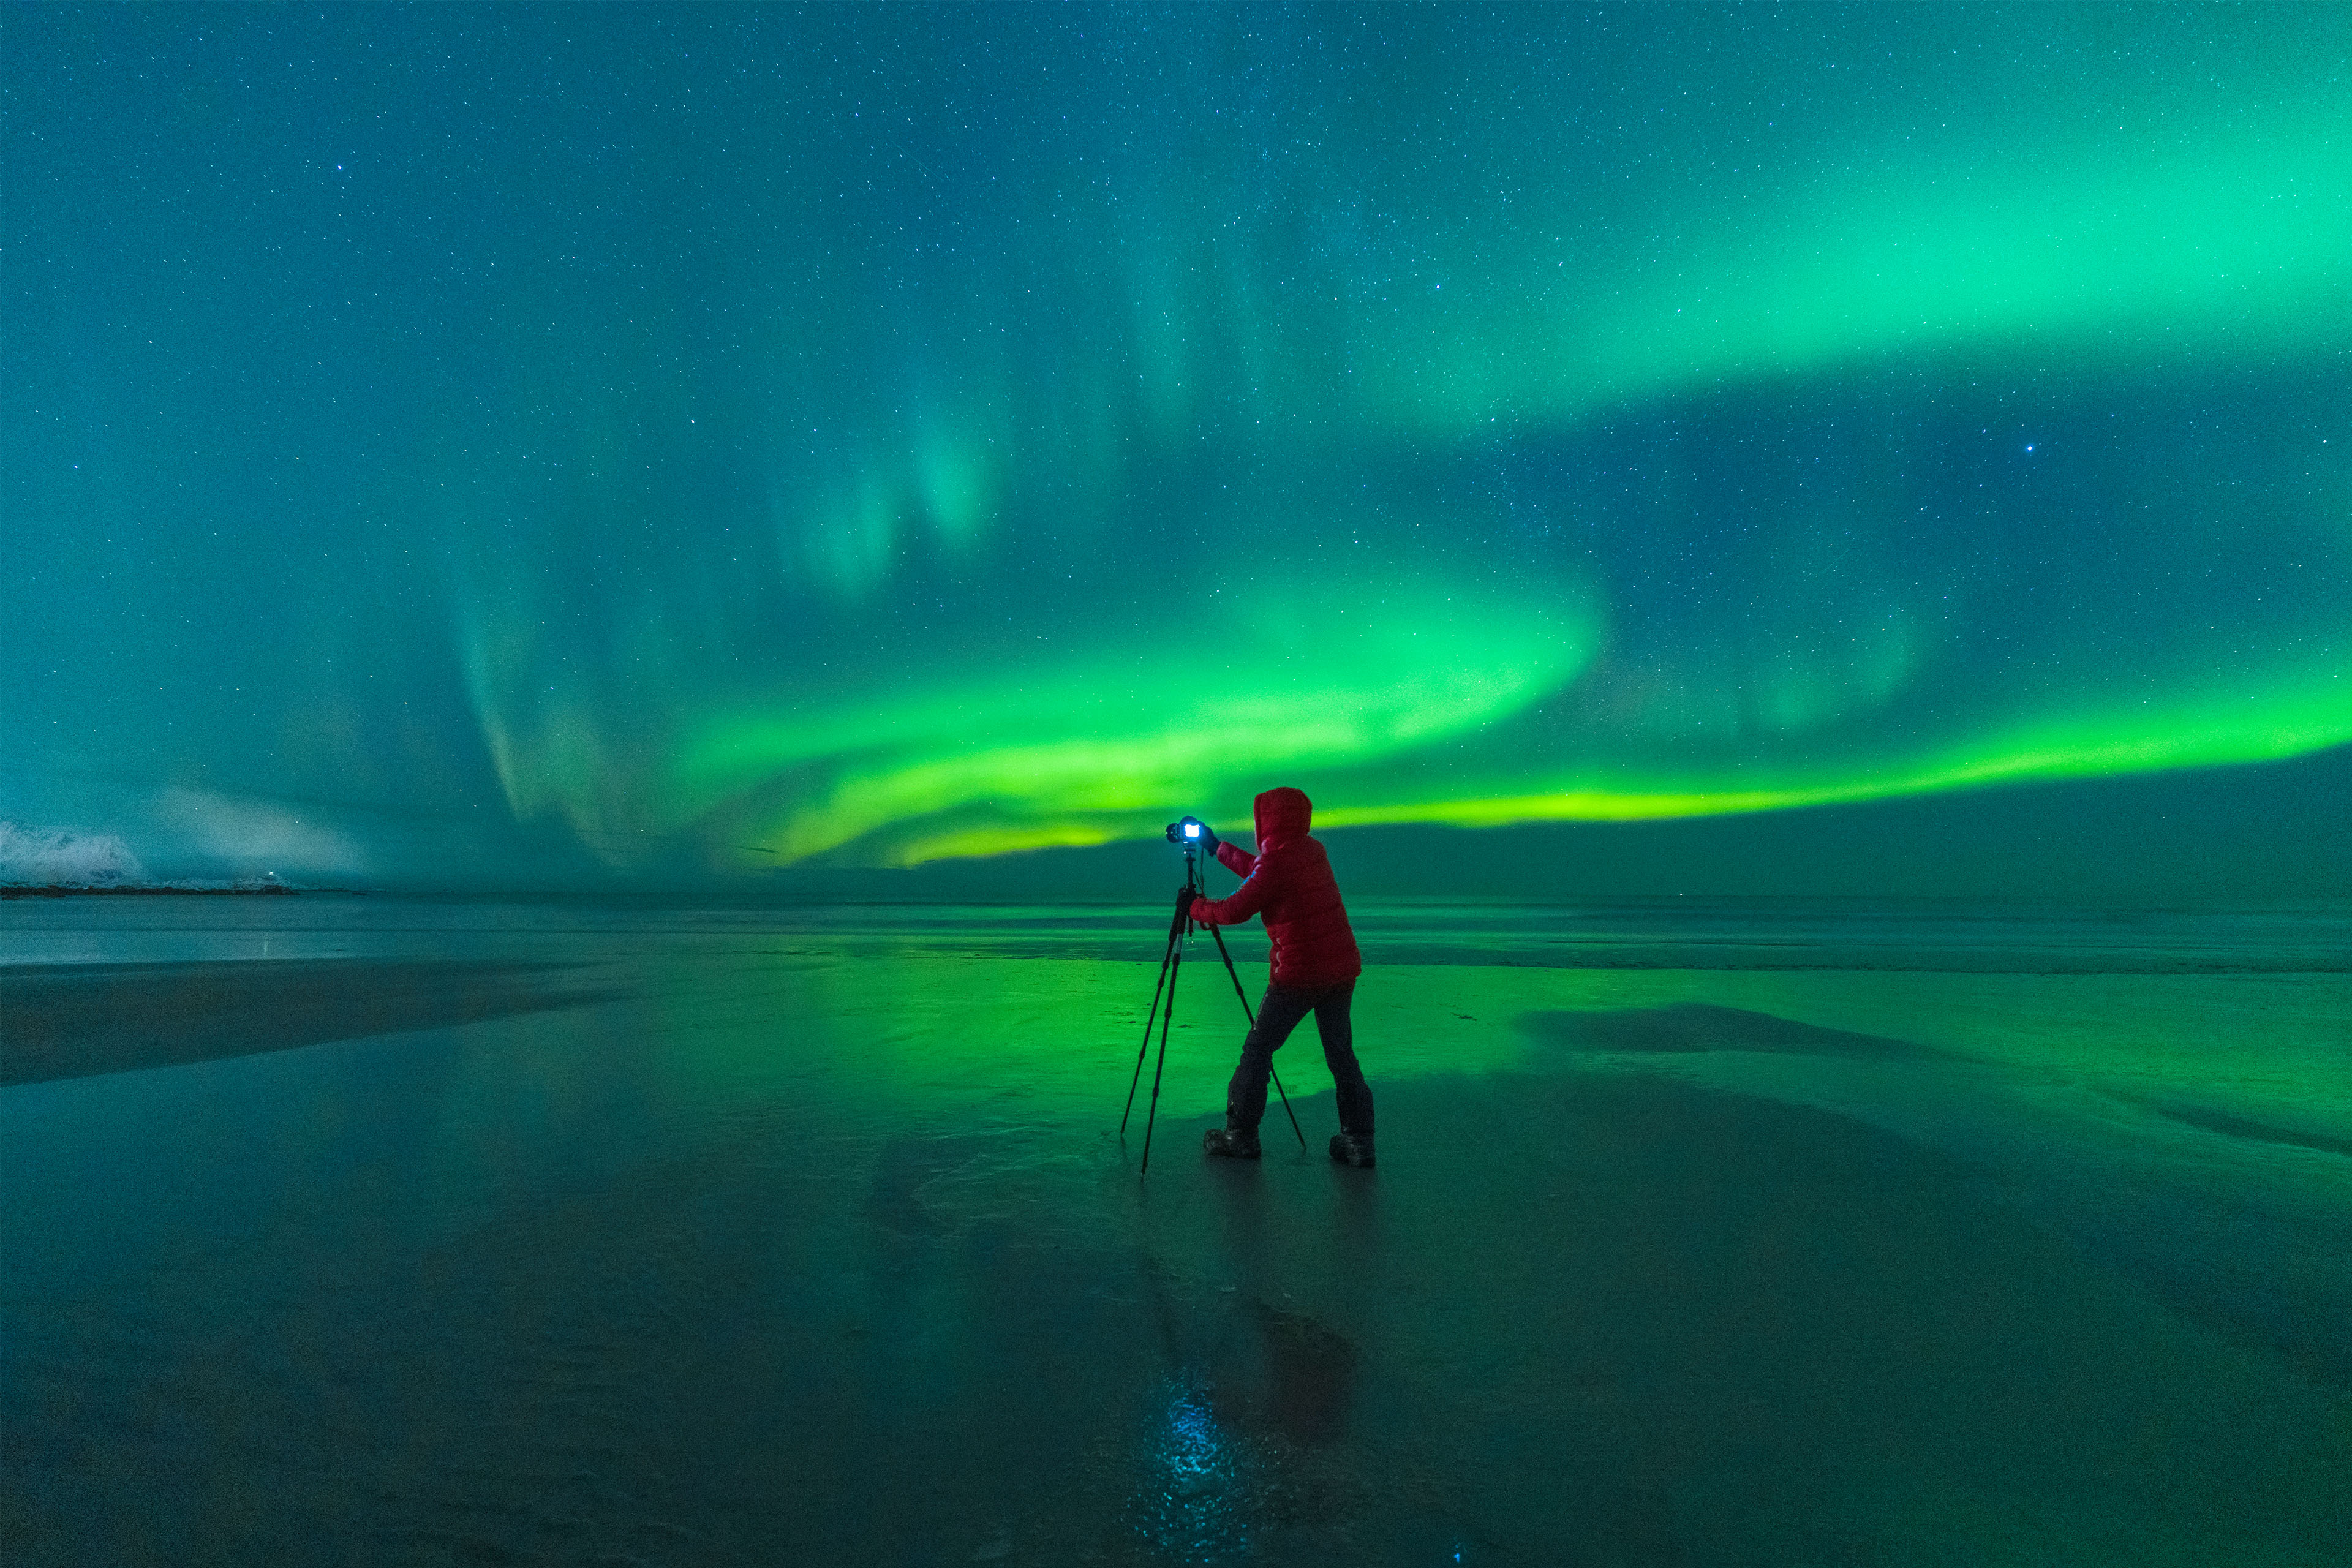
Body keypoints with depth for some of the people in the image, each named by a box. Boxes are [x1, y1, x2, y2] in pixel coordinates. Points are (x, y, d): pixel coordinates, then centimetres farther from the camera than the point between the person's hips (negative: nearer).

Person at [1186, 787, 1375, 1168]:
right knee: (1340, 1052, 14)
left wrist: (1195, 906, 6)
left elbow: (1234, 911, -11)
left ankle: (1240, 1136, 15)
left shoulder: (1276, 861, -14)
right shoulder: (1314, 851, 10)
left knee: (1258, 1050, 7)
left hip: (1298, 974, -7)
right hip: (1343, 968, 7)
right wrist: (1217, 847, 29)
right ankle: (1358, 1142, 14)